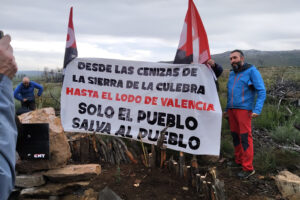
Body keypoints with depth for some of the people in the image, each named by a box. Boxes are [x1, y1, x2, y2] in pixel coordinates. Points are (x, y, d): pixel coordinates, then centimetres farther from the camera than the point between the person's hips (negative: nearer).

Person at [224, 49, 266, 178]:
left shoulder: (251, 71, -3)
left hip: (244, 109, -6)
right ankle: (238, 161, 22)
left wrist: (257, 109, -19)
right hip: (231, 110, 6)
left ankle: (248, 168, -1)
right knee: (235, 136, 9)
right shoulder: (232, 73, 16)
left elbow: (261, 91, -9)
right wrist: (227, 110, 21)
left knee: (245, 137, -7)